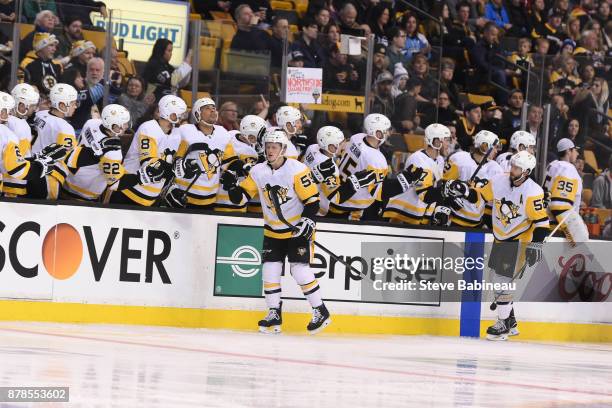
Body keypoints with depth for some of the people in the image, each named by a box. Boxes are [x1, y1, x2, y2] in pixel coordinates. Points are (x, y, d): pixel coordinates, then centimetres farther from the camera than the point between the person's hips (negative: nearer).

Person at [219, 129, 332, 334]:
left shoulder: (297, 170, -18)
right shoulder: (258, 172, -2)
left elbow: (312, 199, -16)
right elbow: (241, 196, 1)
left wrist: (306, 223, -24)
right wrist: (232, 186, -18)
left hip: (299, 230, -5)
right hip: (273, 231, 5)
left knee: (300, 269, -12)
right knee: (270, 270, -1)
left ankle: (321, 312, 1)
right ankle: (274, 315, 9)